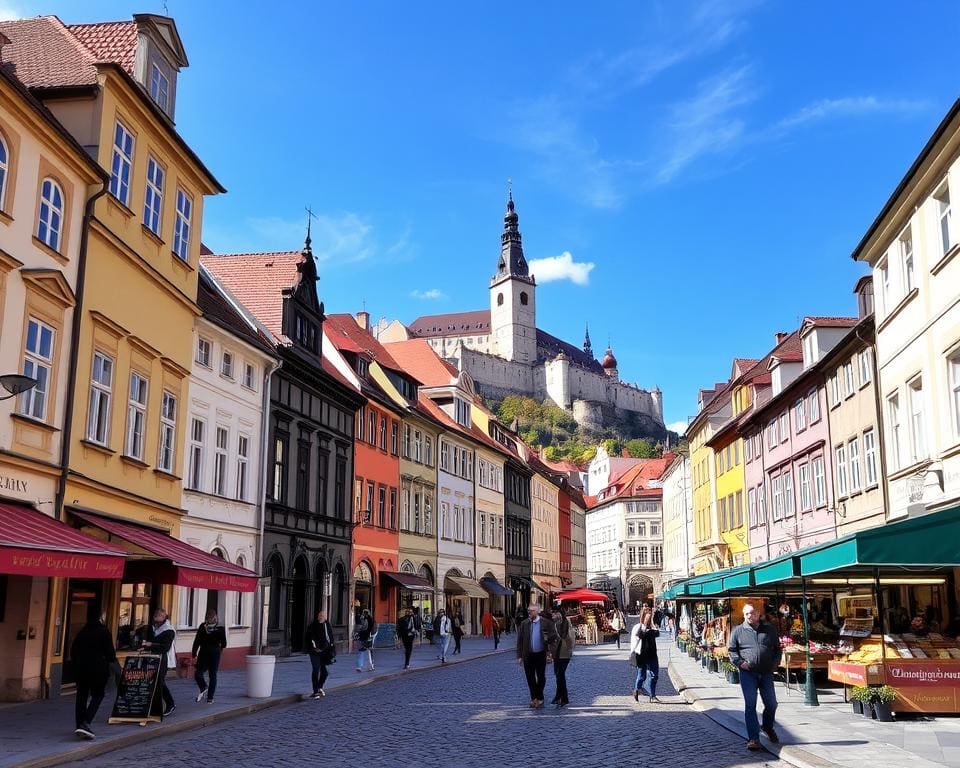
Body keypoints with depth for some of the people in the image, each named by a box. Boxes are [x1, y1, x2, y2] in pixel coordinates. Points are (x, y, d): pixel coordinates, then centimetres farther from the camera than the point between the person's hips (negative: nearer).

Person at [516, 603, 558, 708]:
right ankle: (533, 698, 21)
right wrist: (519, 656, 1)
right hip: (528, 655, 2)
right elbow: (519, 640, 4)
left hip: (541, 655, -2)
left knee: (541, 677, 2)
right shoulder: (524, 623, 3)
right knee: (530, 678, 8)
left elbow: (554, 635, -1)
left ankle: (539, 698, 17)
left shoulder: (546, 622, -4)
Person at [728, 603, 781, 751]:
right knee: (750, 705, -6)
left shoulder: (770, 629, 10)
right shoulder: (738, 631, 4)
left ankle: (768, 727, 37)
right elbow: (732, 650, 7)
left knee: (771, 704, 7)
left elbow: (777, 648, 17)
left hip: (766, 673, 2)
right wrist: (739, 662, -9)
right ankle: (753, 738, -3)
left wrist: (775, 663, 2)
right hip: (748, 673, -2)